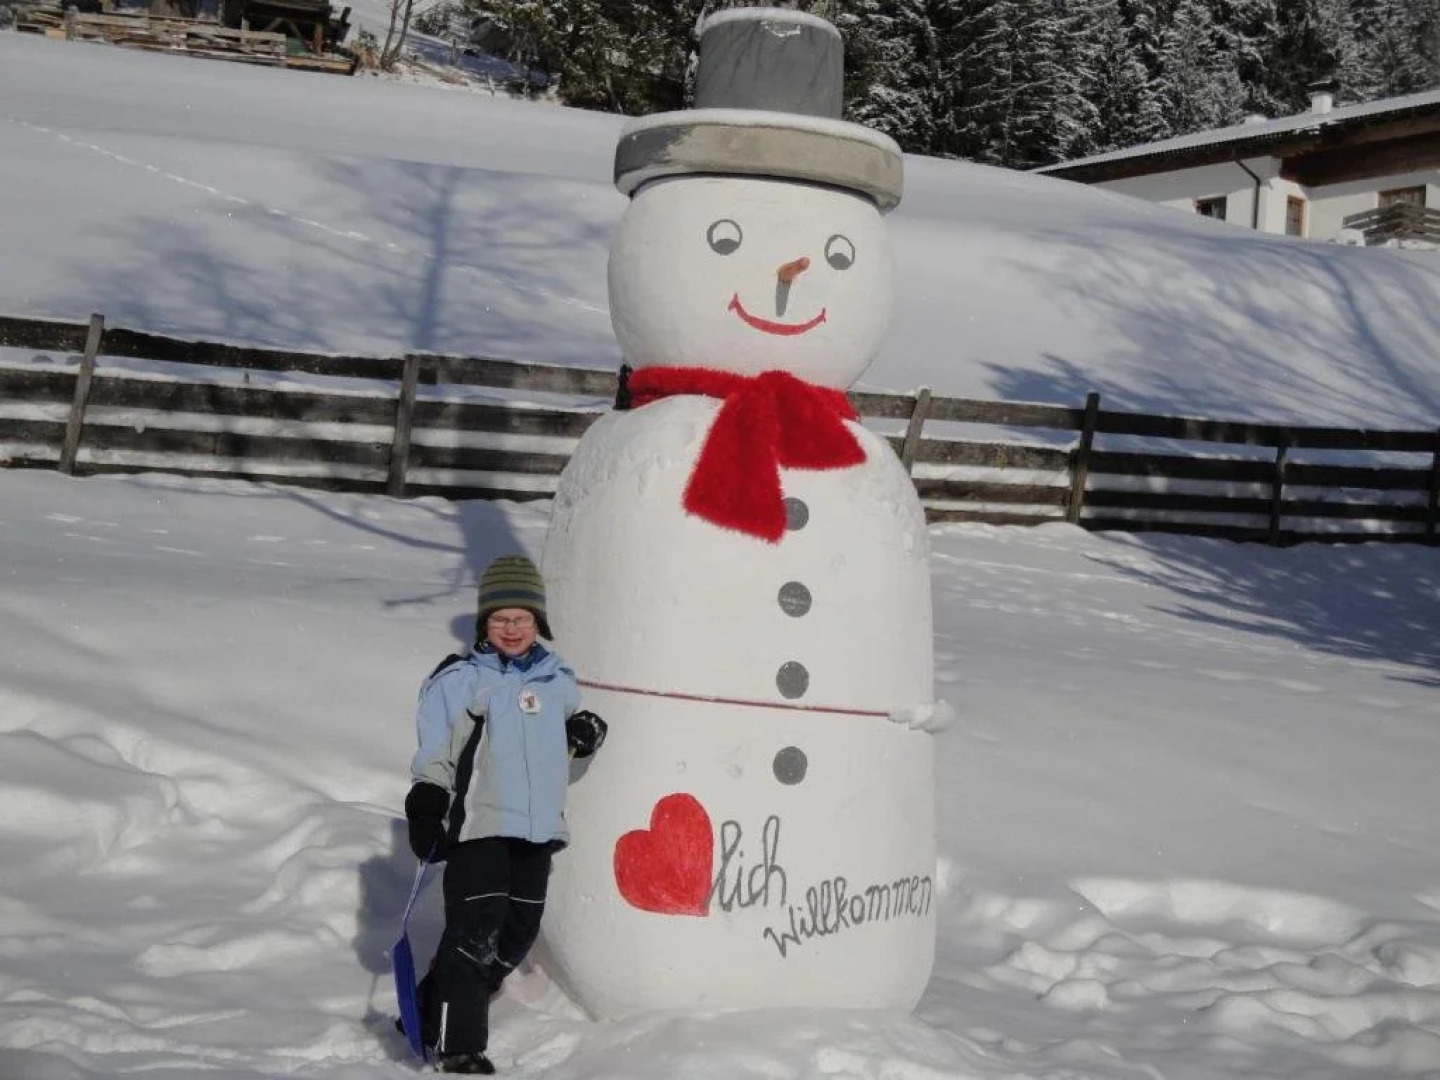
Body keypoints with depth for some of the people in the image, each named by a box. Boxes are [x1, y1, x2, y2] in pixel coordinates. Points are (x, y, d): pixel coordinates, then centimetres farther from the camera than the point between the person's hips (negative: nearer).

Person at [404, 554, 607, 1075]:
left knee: (517, 935, 10)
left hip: (538, 827, 6)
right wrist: (425, 805, -14)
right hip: (477, 823, -6)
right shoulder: (458, 680, -3)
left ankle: (436, 1014, 24)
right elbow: (434, 753, -4)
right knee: (475, 932, -12)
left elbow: (567, 737, 27)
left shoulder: (557, 680, 12)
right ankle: (458, 1047, -5)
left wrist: (586, 732, 5)